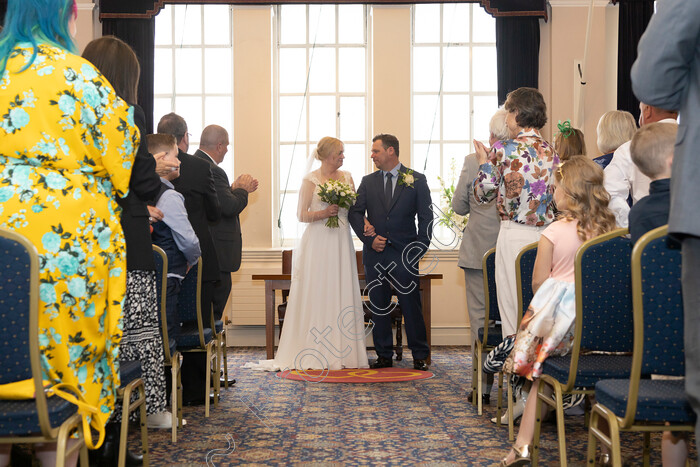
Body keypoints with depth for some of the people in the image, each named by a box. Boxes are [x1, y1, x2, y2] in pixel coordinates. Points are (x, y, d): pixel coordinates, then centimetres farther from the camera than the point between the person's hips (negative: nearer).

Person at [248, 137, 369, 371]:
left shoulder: (347, 177, 13)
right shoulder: (310, 180, -2)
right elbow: (302, 215, -2)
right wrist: (322, 213, -18)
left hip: (341, 243, 5)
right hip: (318, 243, -5)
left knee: (342, 294, 3)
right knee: (316, 294, -4)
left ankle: (343, 352, 7)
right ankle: (316, 353, 0)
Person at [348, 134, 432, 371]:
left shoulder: (417, 180, 3)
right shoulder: (368, 182, 11)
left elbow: (426, 218, 3)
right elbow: (355, 213, 8)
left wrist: (419, 249, -4)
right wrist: (369, 238, -6)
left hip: (404, 254, -3)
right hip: (375, 254, 3)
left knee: (411, 305, -2)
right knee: (378, 307, 5)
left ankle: (420, 356, 8)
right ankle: (384, 355, 14)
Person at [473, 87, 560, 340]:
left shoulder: (504, 149, -7)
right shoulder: (551, 152, 7)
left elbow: (483, 192, -1)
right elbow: (556, 194, 16)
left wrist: (484, 161, 14)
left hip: (514, 233, -5)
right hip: (546, 233, 5)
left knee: (513, 304, 1)